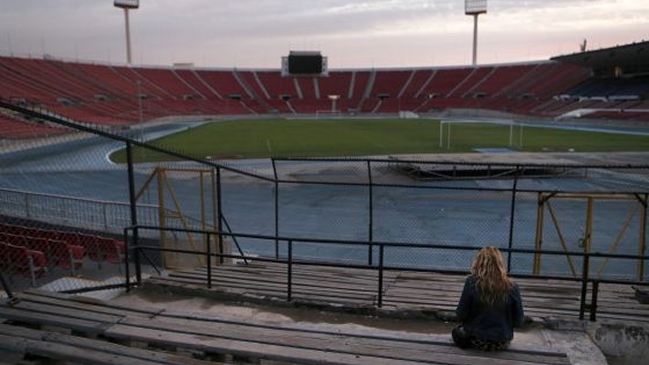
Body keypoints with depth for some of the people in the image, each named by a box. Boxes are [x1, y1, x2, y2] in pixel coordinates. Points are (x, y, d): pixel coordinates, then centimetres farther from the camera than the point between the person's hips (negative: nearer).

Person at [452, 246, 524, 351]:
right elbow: (518, 321, -2)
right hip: (502, 343, 4)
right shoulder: (512, 287, -11)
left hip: (477, 340, -3)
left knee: (456, 332, 28)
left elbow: (461, 315, -10)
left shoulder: (472, 282, -16)